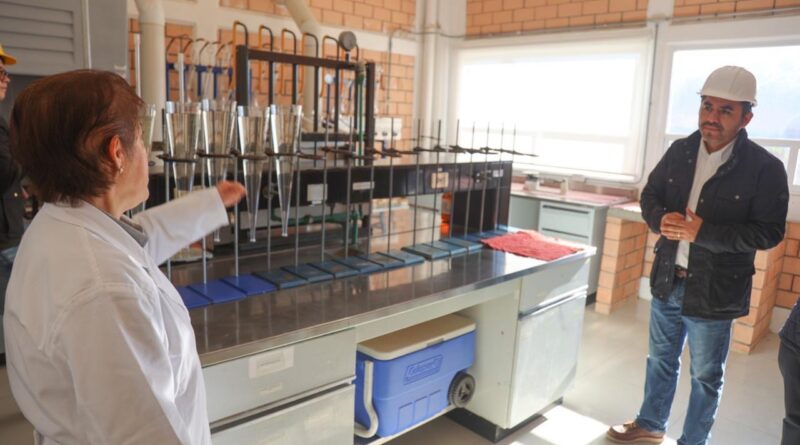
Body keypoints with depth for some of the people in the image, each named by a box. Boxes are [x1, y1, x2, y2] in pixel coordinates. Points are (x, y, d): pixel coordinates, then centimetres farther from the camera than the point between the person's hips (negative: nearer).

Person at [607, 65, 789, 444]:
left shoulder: (765, 168, -14)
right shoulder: (679, 151, -1)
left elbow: (769, 232, -15)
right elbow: (650, 196, 7)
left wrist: (703, 232, -26)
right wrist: (660, 219, -15)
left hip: (713, 291, -4)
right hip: (667, 281, 5)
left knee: (705, 376, 15)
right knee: (661, 361, 22)